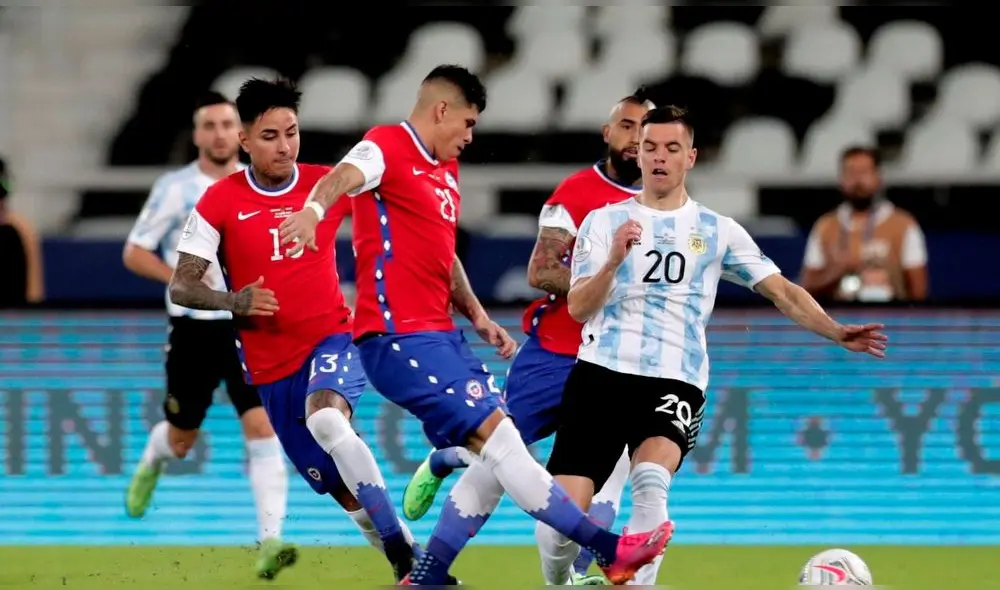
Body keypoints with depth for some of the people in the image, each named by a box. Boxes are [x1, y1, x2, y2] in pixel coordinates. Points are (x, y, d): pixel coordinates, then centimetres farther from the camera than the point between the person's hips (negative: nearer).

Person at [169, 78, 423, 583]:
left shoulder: (328, 185, -2)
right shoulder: (220, 202, -5)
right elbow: (181, 287, -5)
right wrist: (234, 301, -25)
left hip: (333, 339, -1)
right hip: (270, 366, 1)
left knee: (326, 420, -33)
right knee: (342, 488, 3)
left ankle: (402, 551, -29)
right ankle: (408, 563, 23)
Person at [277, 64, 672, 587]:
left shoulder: (446, 168, 20)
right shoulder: (388, 147, -8)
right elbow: (344, 176, -32)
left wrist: (477, 315, 17)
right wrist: (314, 208, -54)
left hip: (440, 336, 10)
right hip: (400, 337, -10)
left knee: (497, 454, 9)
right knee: (498, 436, -13)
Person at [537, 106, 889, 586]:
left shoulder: (717, 231, 13)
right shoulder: (603, 221, 10)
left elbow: (782, 291, 8)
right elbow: (578, 308, 0)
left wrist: (836, 332, -8)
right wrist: (613, 261, -18)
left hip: (675, 383, 0)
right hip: (601, 373, 0)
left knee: (651, 480, -33)